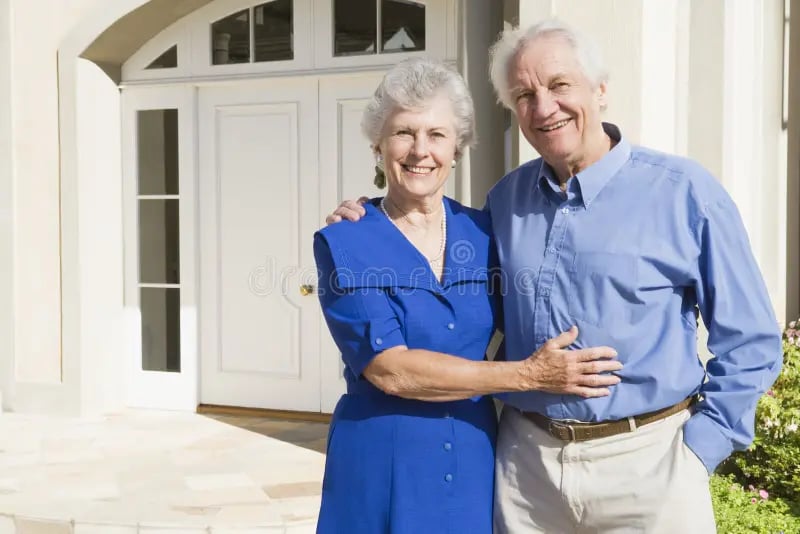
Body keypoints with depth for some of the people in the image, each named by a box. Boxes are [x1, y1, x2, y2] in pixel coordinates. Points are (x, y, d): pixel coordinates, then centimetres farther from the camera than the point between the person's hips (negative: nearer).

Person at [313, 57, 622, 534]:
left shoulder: (484, 233, 2)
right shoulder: (344, 245, -9)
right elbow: (389, 369, -18)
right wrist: (530, 375, -20)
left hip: (475, 463, 3)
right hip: (383, 467, -3)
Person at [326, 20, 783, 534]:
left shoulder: (683, 191, -7)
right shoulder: (506, 199, 7)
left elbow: (750, 342, -3)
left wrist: (695, 453, -8)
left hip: (642, 460, -4)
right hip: (524, 458, 4)